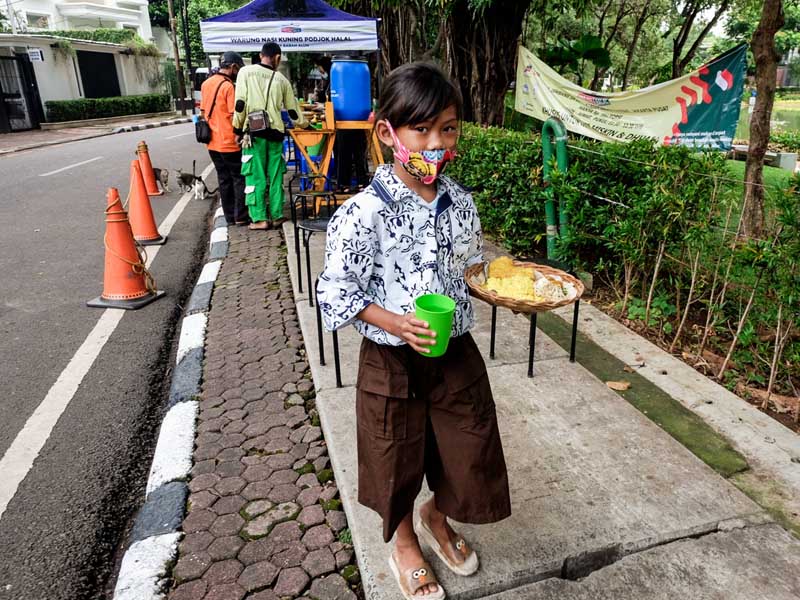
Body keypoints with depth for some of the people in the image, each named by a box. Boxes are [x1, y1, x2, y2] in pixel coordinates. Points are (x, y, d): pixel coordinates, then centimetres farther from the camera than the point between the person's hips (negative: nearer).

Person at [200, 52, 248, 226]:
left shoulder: (206, 84, 10)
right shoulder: (228, 86, -15)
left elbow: (203, 112, 17)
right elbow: (234, 116, -18)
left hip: (213, 142, 8)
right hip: (229, 142, -8)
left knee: (224, 179, 12)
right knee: (240, 178, 2)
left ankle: (229, 216, 16)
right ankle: (241, 216, 3)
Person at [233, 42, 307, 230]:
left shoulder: (246, 72, 2)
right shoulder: (281, 79, 10)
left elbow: (240, 104, -5)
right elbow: (292, 110, 17)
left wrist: (238, 129, 6)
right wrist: (304, 123, 35)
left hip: (254, 132, -2)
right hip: (275, 132, 2)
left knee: (255, 176, 2)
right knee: (275, 176, 10)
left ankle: (259, 218, 2)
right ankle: (277, 215, 14)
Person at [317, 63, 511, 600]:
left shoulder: (460, 202, -2)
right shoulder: (364, 213, -20)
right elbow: (336, 292, -16)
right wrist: (397, 325, -27)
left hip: (456, 352, 5)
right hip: (393, 361, -4)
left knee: (467, 451, 17)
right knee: (398, 460, 17)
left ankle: (437, 519, 51)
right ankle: (405, 541, 49)